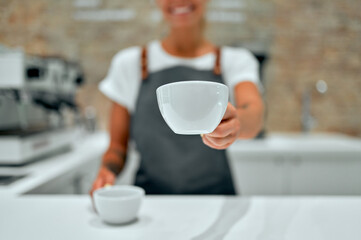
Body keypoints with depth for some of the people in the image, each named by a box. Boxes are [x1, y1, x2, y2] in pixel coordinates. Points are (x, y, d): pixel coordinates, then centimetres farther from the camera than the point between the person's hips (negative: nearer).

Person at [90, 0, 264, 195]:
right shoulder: (129, 63, 5)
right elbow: (118, 145, 7)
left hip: (215, 196, 0)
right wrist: (107, 171, -12)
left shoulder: (236, 61, 5)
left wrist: (235, 121, -35)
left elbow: (255, 116, -14)